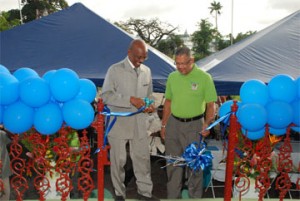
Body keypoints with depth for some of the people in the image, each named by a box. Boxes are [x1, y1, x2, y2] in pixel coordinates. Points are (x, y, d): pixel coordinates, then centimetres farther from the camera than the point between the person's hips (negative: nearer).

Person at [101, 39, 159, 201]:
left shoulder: (147, 71, 8)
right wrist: (130, 100, -21)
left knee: (143, 157, 11)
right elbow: (106, 95, -13)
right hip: (119, 124, -4)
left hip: (139, 124, 4)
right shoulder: (115, 70, -8)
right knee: (118, 160, 9)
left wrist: (150, 105, -4)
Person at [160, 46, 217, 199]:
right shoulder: (172, 77, 5)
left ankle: (195, 196, 24)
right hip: (173, 123, 4)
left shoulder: (204, 77, -8)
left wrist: (207, 124, -18)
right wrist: (164, 124, 12)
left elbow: (211, 105, -6)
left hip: (194, 125, -4)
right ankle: (173, 196, 29)